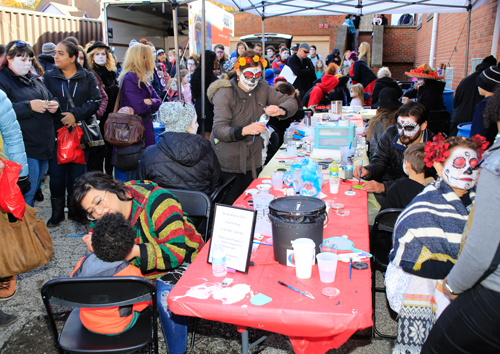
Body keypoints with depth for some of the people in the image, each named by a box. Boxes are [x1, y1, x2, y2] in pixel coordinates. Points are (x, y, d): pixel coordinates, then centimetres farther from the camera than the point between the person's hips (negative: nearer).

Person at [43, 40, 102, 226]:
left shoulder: (87, 77, 4)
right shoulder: (49, 77, 7)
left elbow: (95, 101, -4)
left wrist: (76, 114, -16)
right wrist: (61, 117, -13)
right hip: (56, 133, 1)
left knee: (77, 173, 6)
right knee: (56, 174, 2)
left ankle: (76, 210, 21)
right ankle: (57, 212, 16)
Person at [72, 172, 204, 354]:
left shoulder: (156, 201, -27)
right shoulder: (99, 218, -7)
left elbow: (176, 252, -29)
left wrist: (136, 251, -41)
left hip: (179, 262, -5)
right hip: (133, 268, 6)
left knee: (166, 295, -32)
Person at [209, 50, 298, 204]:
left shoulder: (262, 88, 5)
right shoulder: (224, 93, -12)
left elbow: (291, 102, 7)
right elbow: (219, 130, -21)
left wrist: (280, 110, -17)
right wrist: (245, 130, -40)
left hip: (252, 162, 5)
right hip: (227, 164, -5)